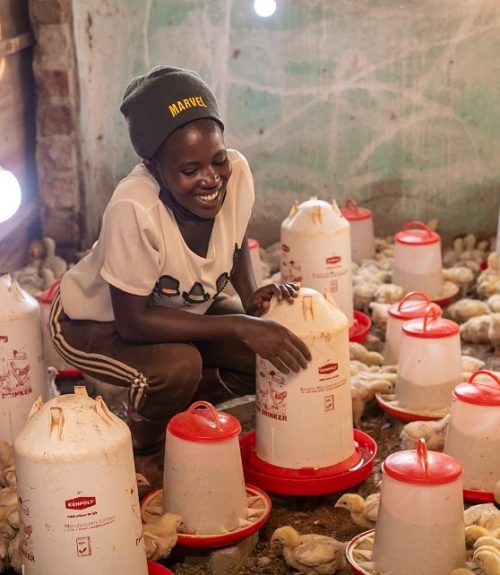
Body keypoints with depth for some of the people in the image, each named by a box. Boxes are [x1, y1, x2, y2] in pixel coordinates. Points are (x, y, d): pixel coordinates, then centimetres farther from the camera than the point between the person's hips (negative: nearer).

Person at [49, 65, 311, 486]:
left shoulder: (237, 172, -23)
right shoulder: (133, 209, -39)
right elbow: (134, 321, -33)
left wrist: (252, 298, -18)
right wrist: (239, 326, -37)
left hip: (183, 307, 6)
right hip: (95, 321, -6)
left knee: (270, 354, -11)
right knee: (177, 366, -33)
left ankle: (173, 416, 13)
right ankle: (140, 451, 0)